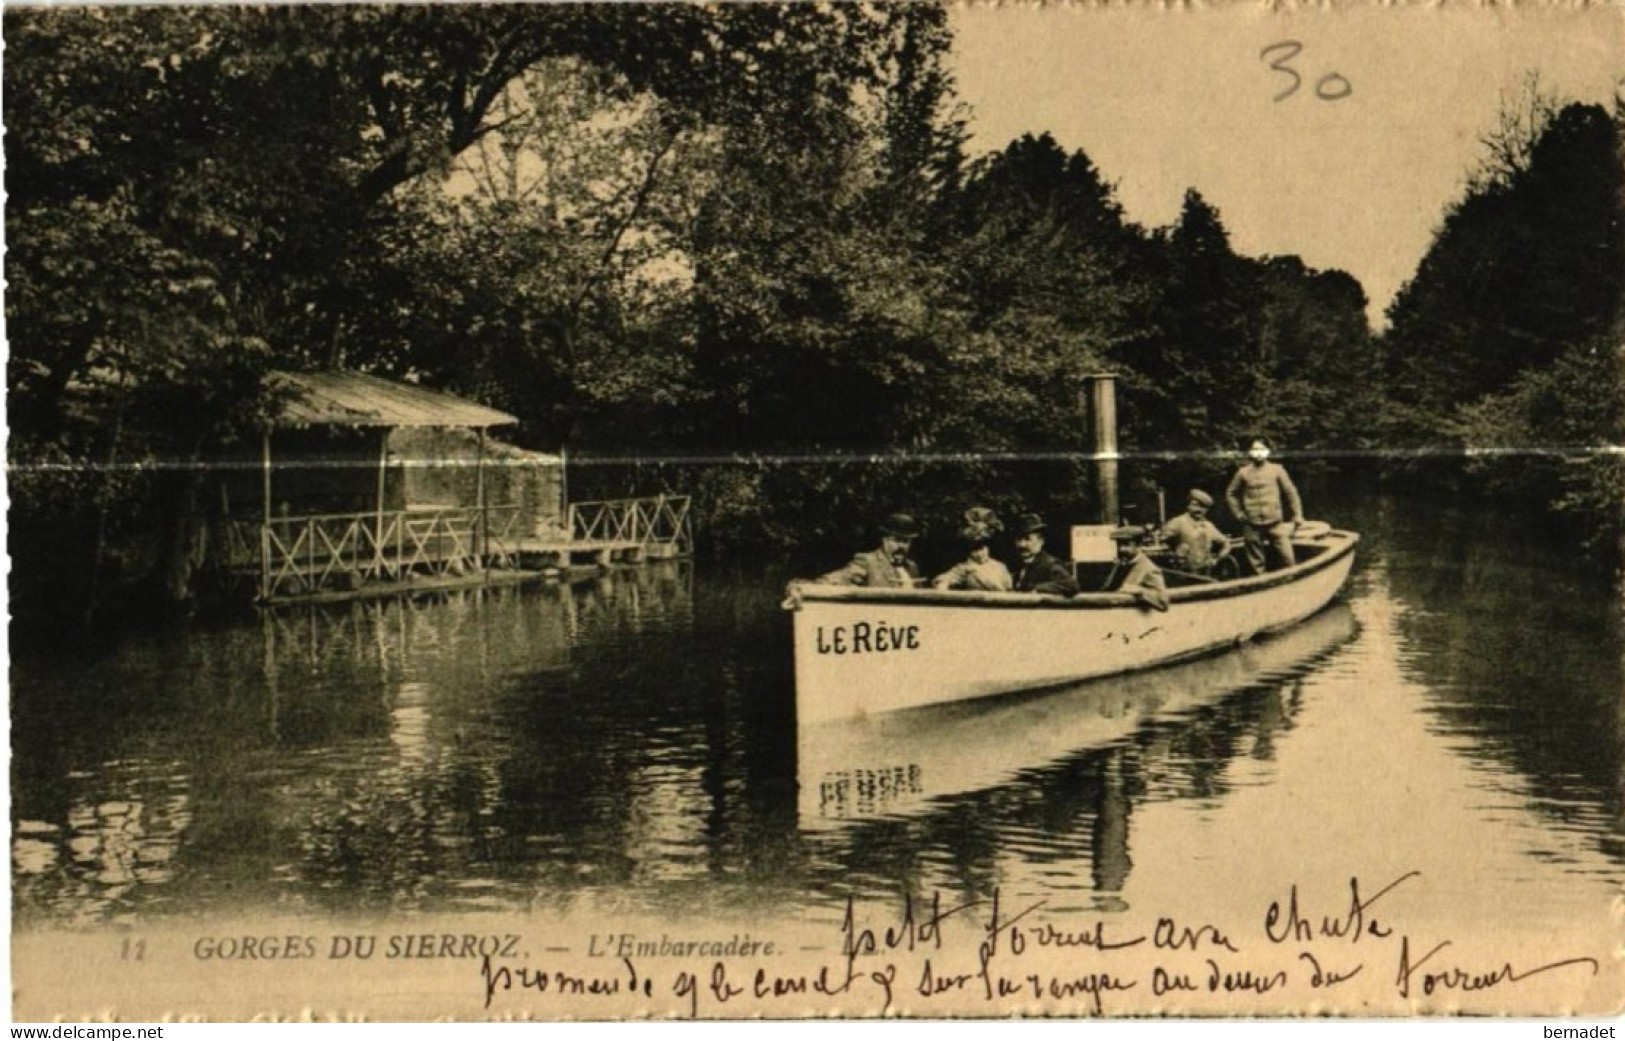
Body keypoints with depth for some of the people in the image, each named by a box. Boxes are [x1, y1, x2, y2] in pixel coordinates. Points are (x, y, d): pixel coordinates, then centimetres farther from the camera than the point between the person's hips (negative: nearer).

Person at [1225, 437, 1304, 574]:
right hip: (1252, 525, 1)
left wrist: (1297, 515, 2)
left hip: (1275, 523, -1)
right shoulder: (1244, 472, 4)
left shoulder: (1276, 469, 1)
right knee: (1257, 563, 8)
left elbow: (1290, 492, 4)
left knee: (1287, 558, -8)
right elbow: (1230, 493, 15)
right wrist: (1238, 513, 8)